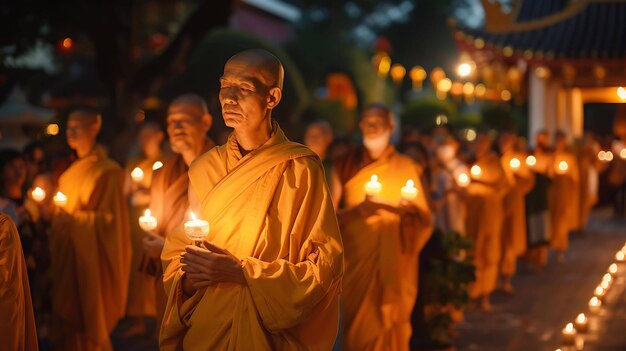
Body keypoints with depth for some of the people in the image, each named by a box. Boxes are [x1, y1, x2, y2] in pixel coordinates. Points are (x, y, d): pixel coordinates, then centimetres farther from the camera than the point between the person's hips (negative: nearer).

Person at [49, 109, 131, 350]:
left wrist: (71, 220, -22)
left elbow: (108, 216, -14)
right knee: (67, 323, 6)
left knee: (88, 321, -3)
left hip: (91, 257, -7)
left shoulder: (107, 171, -9)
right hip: (67, 254, 7)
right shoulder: (72, 170, 15)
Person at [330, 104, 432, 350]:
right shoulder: (344, 166, 4)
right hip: (357, 258, 0)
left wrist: (406, 209, -19)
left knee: (391, 323, 2)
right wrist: (358, 209, -18)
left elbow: (424, 217, 2)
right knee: (358, 325, 0)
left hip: (394, 261, 0)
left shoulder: (405, 166, 6)